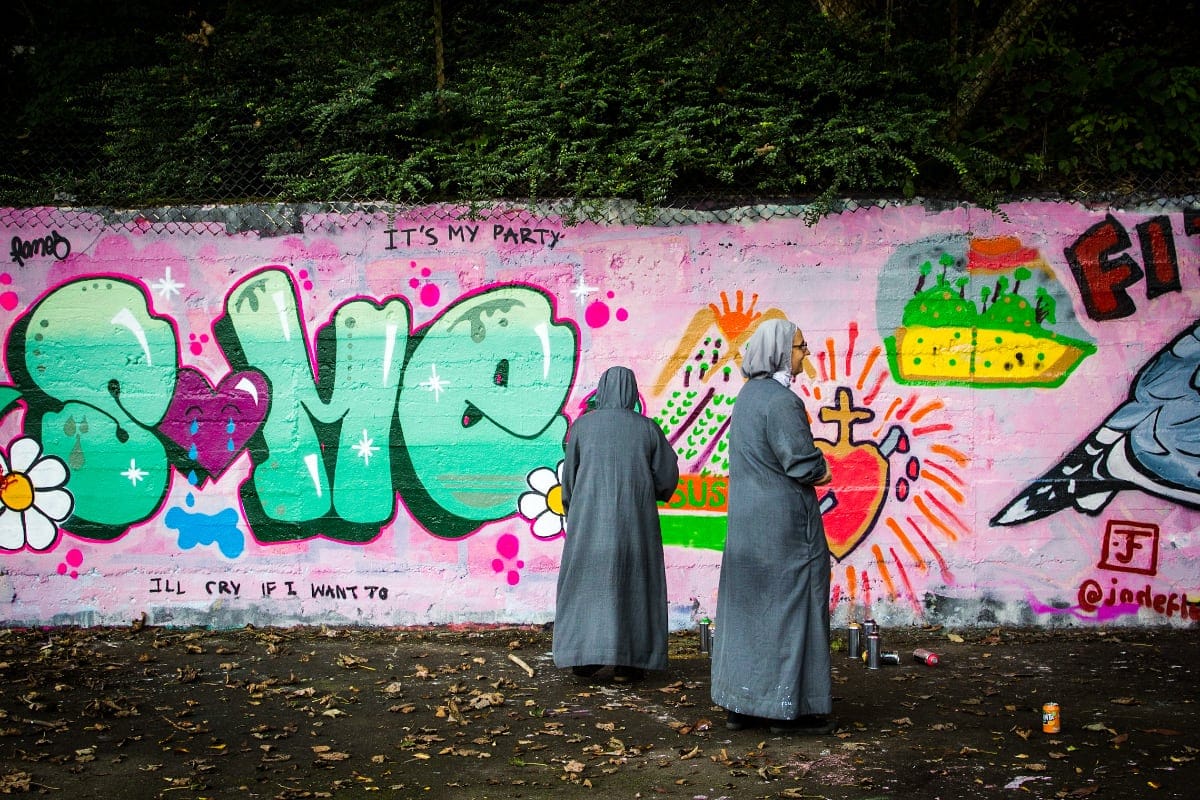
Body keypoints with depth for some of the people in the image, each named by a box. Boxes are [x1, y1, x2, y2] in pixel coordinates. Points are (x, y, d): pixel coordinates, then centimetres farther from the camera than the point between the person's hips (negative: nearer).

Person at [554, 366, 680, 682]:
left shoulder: (582, 425, 0)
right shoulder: (647, 428, 2)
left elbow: (569, 478, 3)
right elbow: (667, 478, -1)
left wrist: (571, 513, 20)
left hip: (589, 519, 0)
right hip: (636, 522, 0)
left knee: (588, 582, 10)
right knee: (634, 584, 8)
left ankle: (585, 654, 5)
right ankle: (627, 662, 7)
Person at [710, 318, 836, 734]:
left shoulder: (747, 396, 12)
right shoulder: (781, 400, -17)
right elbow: (803, 463, -19)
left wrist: (814, 471, 9)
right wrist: (822, 471, 2)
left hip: (747, 520, 9)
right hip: (784, 520, -9)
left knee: (748, 607, 11)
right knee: (789, 605, -1)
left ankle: (741, 704, 17)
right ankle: (788, 706, 5)